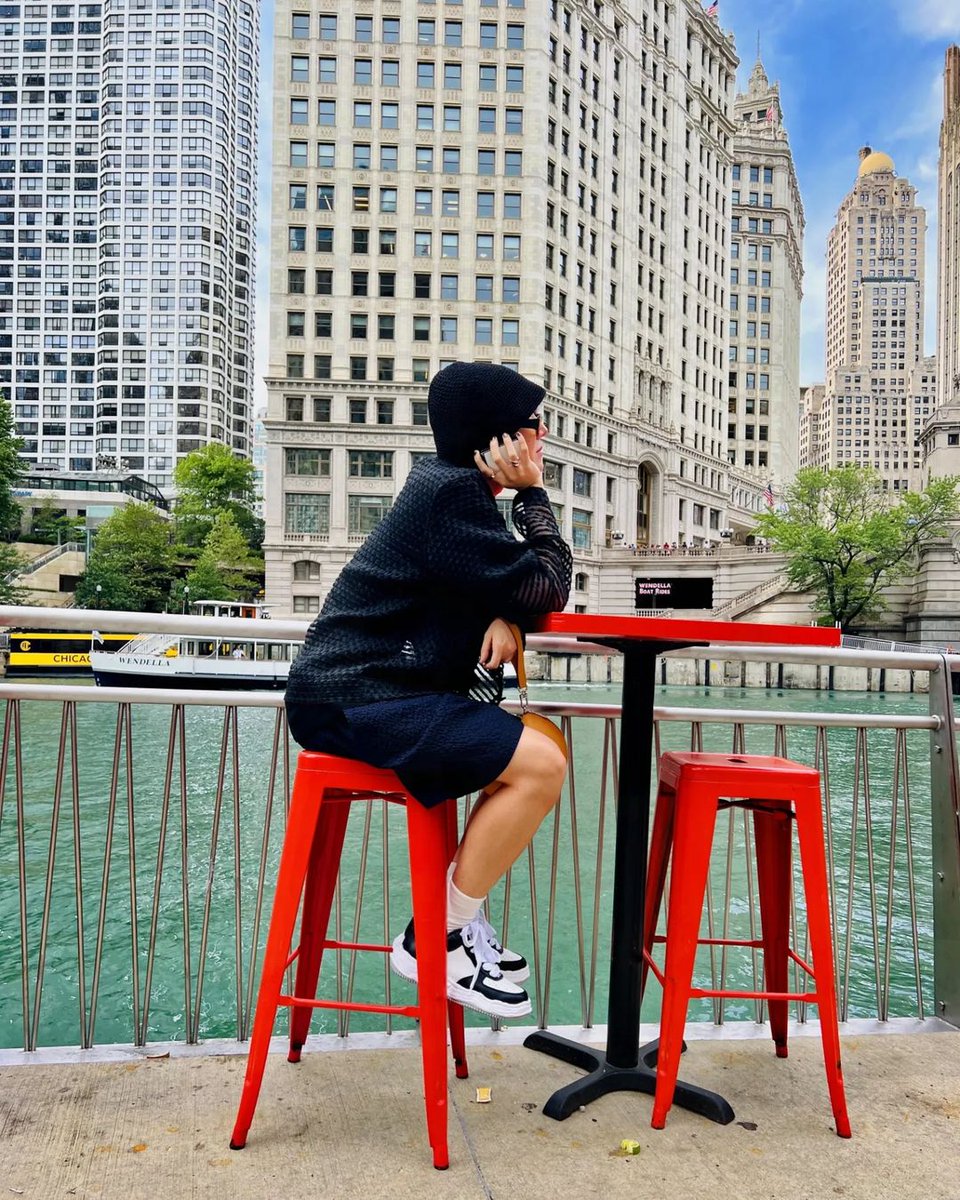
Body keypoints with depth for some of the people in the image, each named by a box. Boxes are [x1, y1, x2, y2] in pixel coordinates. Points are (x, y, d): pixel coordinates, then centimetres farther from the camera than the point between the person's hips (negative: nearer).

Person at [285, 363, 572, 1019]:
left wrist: (504, 616, -5)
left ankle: (463, 918, 14)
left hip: (377, 688, 10)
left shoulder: (455, 485, 15)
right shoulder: (452, 494, -16)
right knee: (539, 764, -18)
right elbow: (548, 590, -14)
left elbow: (515, 586, 17)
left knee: (542, 751, 10)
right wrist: (534, 493, -6)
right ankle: (435, 940, -4)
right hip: (353, 701, -10)